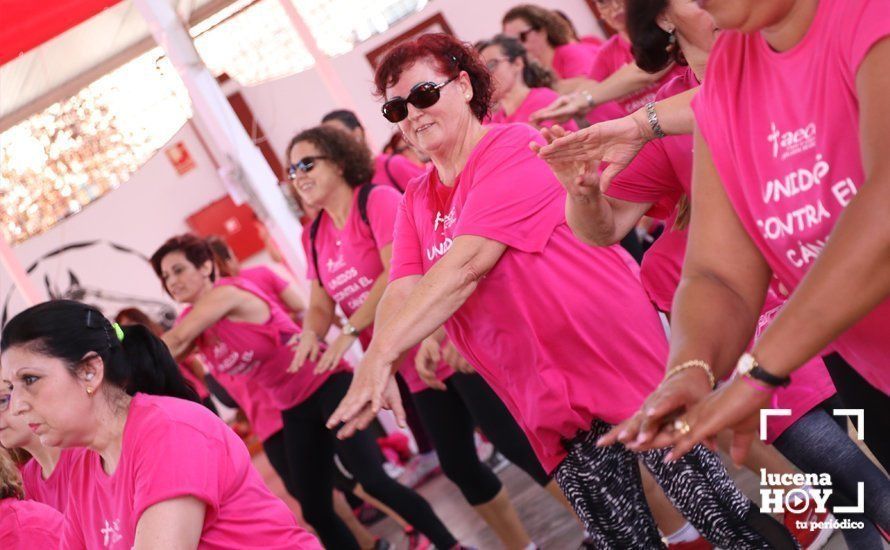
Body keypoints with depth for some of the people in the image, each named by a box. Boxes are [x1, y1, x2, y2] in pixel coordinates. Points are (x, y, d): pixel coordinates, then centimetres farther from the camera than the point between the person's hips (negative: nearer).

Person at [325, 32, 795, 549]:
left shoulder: (514, 151, -13)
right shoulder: (417, 201, 10)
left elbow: (465, 266, -24)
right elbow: (403, 293, -3)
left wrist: (382, 355, -30)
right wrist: (377, 363, -24)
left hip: (620, 363, -7)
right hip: (548, 402, 7)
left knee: (714, 507, -3)